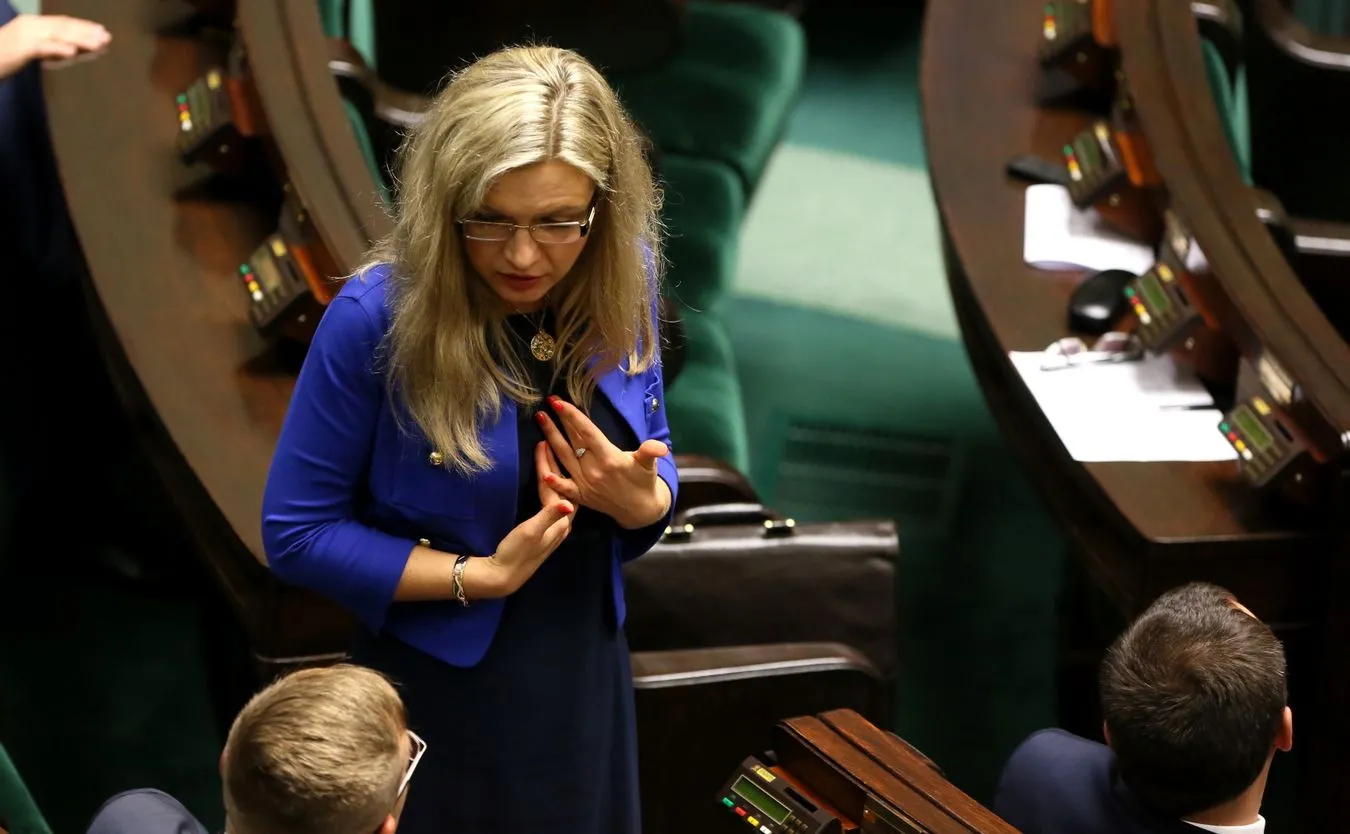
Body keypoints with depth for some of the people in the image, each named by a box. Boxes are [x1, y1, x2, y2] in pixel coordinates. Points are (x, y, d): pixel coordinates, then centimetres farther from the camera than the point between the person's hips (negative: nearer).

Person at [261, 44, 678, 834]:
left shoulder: (621, 287, -10)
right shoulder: (376, 317, -24)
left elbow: (652, 457, 4)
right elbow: (297, 531, -17)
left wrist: (641, 500, -19)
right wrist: (481, 574, -23)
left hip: (587, 681, 5)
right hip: (437, 697, -4)